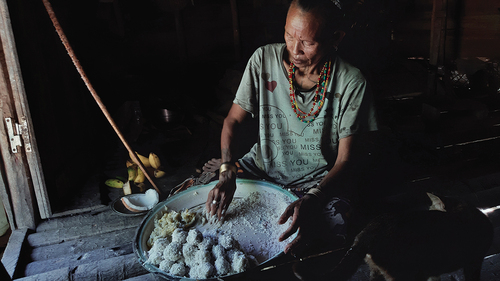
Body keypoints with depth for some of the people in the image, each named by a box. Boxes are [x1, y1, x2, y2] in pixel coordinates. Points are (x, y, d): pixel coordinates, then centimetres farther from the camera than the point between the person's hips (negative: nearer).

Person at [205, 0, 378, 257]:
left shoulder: (351, 83, -16)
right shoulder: (264, 59, -11)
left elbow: (345, 160, -13)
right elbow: (233, 120, -3)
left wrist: (311, 200, -31)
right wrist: (227, 172, -21)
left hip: (319, 183, -2)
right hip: (263, 167, 3)